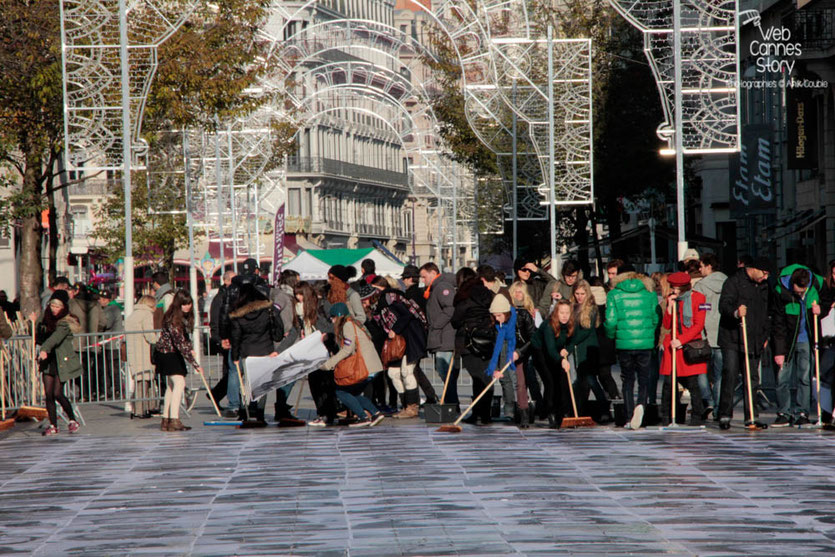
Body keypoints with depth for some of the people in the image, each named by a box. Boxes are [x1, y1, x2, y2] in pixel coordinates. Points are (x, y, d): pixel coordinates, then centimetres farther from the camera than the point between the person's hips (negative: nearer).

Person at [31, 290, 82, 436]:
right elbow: (39, 338, 14)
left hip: (62, 361, -6)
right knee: (48, 394, 0)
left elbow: (56, 337, -31)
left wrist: (45, 349, -47)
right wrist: (35, 323, -1)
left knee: (57, 393, -8)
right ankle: (53, 425, 7)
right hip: (48, 360, 6)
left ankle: (72, 420, 12)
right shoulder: (46, 318, 8)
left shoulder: (66, 323, -13)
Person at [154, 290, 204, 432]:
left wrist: (190, 349, 0)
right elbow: (180, 343, -31)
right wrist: (194, 363, -32)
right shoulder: (173, 320, -28)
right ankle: (174, 421, -25)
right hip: (166, 353, -10)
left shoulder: (184, 316, 1)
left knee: (172, 385, 12)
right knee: (179, 383, -19)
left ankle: (165, 420, 19)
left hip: (173, 353, 10)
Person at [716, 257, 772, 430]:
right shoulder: (734, 282, -4)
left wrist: (765, 336, 21)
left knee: (752, 380, 5)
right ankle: (725, 416, -5)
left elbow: (766, 312, 27)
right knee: (730, 377, -9)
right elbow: (724, 305, -16)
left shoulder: (763, 286, 17)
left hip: (754, 341, 6)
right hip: (732, 339, -6)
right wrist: (736, 312, -36)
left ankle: (751, 417, 7)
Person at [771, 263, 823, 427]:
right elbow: (778, 323, -11)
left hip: (806, 341, 1)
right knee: (782, 378, -2)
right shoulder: (781, 291, -17)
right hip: (786, 341, -1)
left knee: (805, 379, -1)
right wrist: (779, 351, -12)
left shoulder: (817, 285, -13)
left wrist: (820, 308, -15)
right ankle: (784, 413, 7)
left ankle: (801, 413, 6)